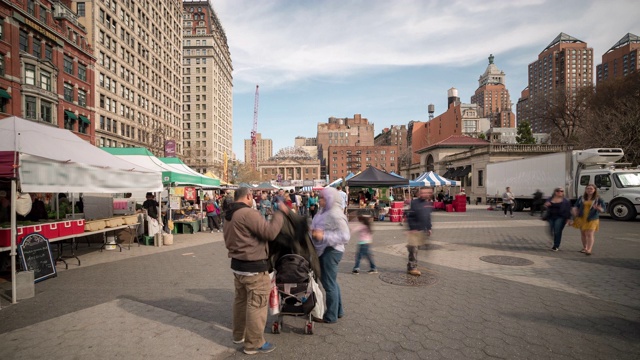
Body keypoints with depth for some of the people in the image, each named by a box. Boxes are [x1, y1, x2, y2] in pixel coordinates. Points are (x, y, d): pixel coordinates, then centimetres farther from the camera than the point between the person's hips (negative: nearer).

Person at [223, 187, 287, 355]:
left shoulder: (230, 216, 10)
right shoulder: (248, 213, -22)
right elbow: (270, 232, -25)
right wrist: (280, 213, -16)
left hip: (237, 265, 10)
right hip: (254, 268, -10)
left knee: (241, 300, 22)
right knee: (256, 305, 2)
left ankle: (239, 334, 36)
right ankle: (254, 344, 12)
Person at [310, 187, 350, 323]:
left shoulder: (335, 214, -20)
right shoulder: (325, 211, 9)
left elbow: (345, 236, -24)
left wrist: (324, 236, -27)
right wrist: (314, 232, 0)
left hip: (331, 251, -10)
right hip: (324, 251, 10)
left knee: (329, 284, 2)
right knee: (331, 282, 20)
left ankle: (331, 316, 17)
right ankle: (338, 311, 35)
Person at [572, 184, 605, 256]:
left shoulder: (598, 199, -2)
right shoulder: (581, 198, 6)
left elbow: (603, 209, -4)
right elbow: (576, 206, 9)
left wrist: (598, 208, -28)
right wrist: (574, 210, -14)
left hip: (592, 219, -4)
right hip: (581, 218, 4)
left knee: (590, 234, -11)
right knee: (583, 233, 13)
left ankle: (589, 250, -15)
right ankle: (584, 248, 28)